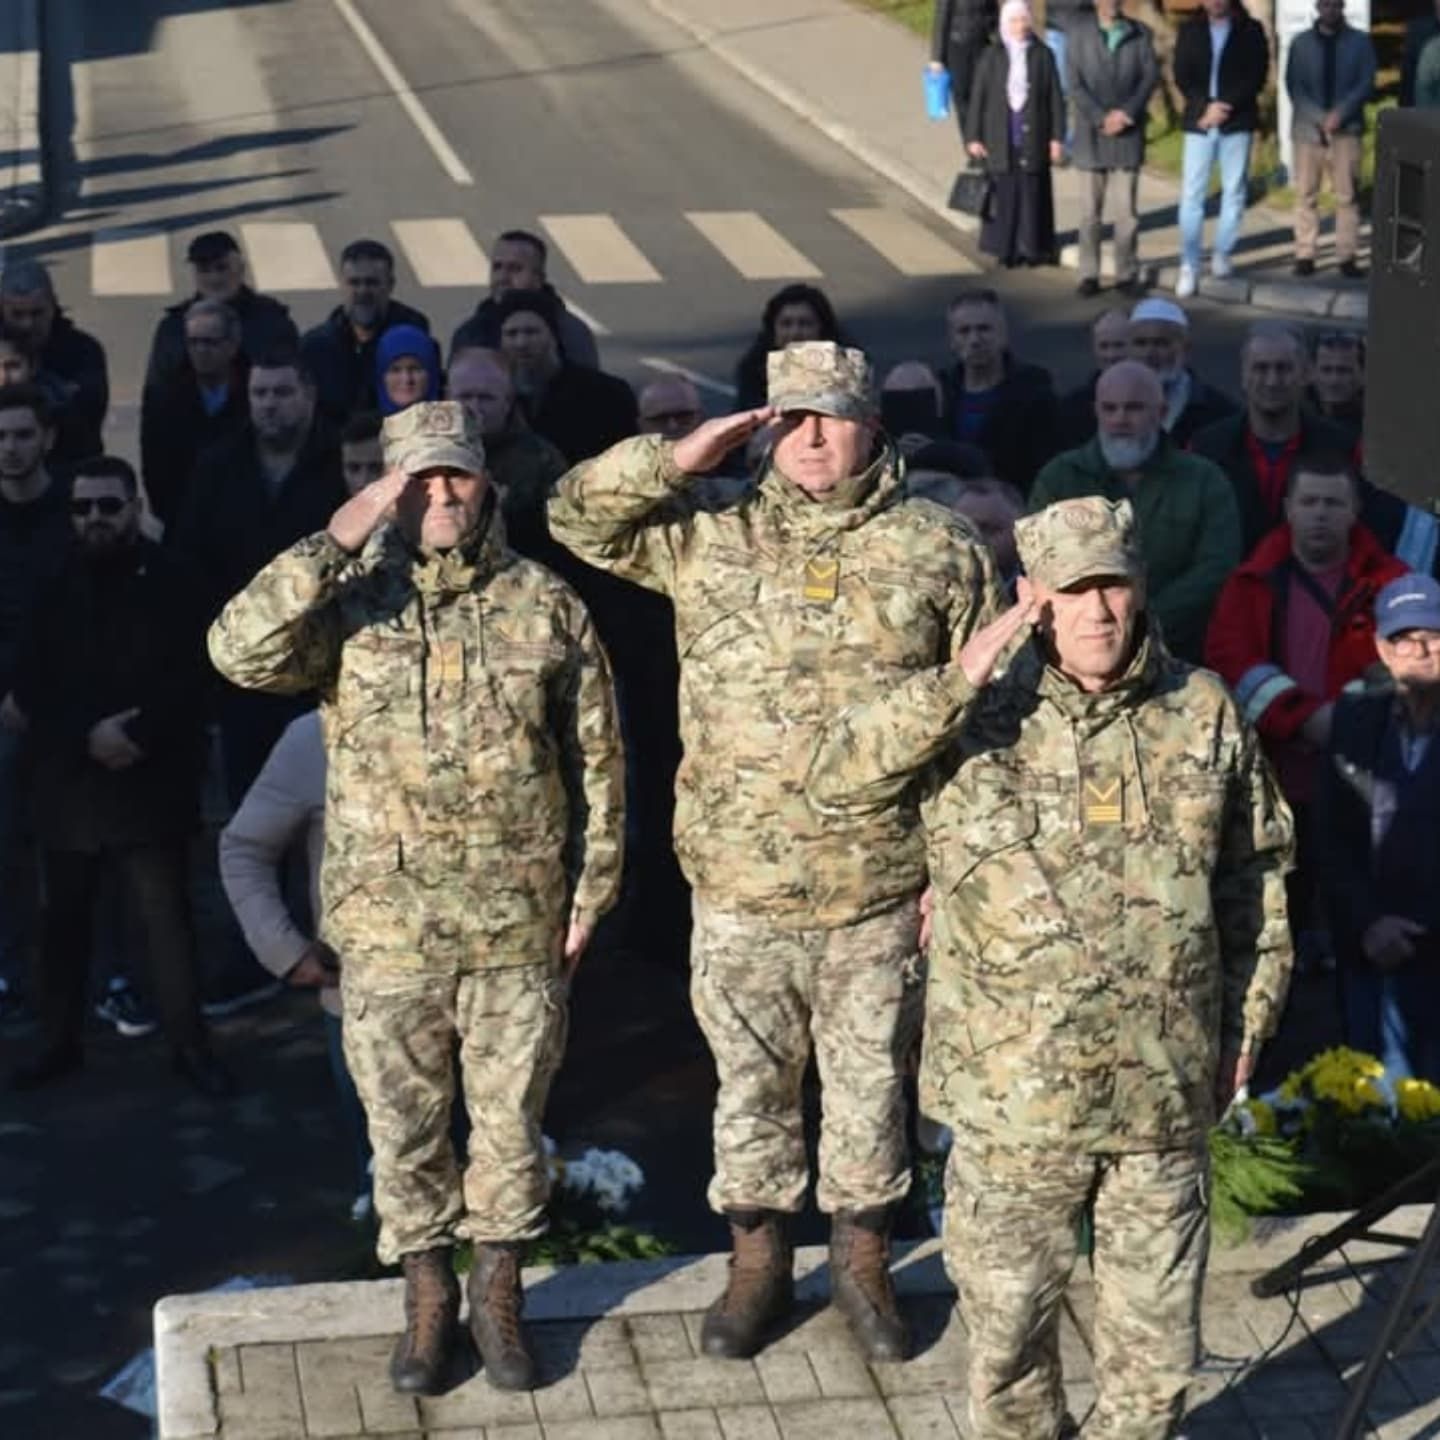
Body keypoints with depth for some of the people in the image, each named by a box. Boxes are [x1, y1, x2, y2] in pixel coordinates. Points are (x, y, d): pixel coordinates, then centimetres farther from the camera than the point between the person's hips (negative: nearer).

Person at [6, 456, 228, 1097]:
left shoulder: (168, 581, -3)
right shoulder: (56, 583, 5)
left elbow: (186, 682, -8)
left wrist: (134, 737, -18)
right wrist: (88, 735, -11)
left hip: (148, 782, -3)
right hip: (67, 779, 4)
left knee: (166, 917, -3)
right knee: (65, 918, 12)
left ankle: (190, 1044, 5)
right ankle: (60, 1040, 23)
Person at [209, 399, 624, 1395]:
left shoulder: (547, 605, -1)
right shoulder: (348, 600, -3)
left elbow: (597, 758, 4)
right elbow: (241, 654, -23)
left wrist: (593, 886, 2)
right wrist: (334, 542, -24)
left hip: (519, 924, 0)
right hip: (387, 925, 0)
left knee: (512, 1119, 12)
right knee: (405, 1125, 12)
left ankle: (498, 1295, 30)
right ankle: (428, 1299, 30)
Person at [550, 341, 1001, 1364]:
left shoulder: (941, 551, -1)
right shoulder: (710, 540, 2)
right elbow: (579, 515, 2)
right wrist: (682, 459, -10)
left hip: (879, 892, -1)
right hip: (740, 890, 1)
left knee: (871, 1081, 13)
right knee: (751, 1083, 14)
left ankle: (863, 1261, 32)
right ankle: (758, 1261, 31)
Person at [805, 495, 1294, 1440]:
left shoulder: (1206, 713, 0)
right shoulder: (977, 718, -6)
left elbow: (1259, 874, 10)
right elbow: (836, 786, -19)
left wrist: (1249, 1020, 8)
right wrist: (956, 682, -25)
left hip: (1166, 1089, 1)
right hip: (1014, 1089, -1)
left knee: (1158, 1326, 14)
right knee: (1007, 1311, 14)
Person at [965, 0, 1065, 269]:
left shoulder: (1043, 55, 0)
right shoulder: (991, 56, 0)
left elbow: (1056, 98, 1)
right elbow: (978, 96, 2)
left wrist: (1057, 138, -2)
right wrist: (973, 137, -2)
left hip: (1034, 137, 0)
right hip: (1000, 138, 0)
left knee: (1032, 193, 1)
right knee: (1003, 194, 1)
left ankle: (1032, 247, 10)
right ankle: (1005, 249, 9)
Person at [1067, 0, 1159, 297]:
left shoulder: (1140, 34, 8)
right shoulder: (1078, 30, 3)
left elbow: (1150, 76, 1)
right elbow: (1075, 83, -3)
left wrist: (1126, 112, -13)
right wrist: (1101, 118, -13)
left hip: (1129, 133, 1)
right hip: (1091, 133, -1)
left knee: (1128, 208, -1)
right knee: (1090, 209, 1)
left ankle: (1127, 274, 4)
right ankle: (1089, 275, 6)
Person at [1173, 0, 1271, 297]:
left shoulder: (1251, 30, 3)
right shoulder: (1189, 29, 8)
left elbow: (1257, 76, -4)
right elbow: (1181, 76, 3)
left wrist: (1226, 106, -14)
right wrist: (1205, 106, -12)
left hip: (1237, 121, -1)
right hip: (1199, 121, 1)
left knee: (1233, 191, 3)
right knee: (1191, 194, -5)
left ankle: (1223, 254, 16)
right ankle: (1189, 266, -4)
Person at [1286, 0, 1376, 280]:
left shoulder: (1360, 41, 6)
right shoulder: (1300, 42, 7)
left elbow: (1366, 83, -1)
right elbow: (1293, 85, 0)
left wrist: (1340, 114, -15)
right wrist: (1319, 119, -13)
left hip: (1346, 127, -1)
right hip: (1308, 126, 1)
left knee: (1347, 194, -4)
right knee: (1306, 194, 0)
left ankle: (1347, 257, -2)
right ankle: (1305, 255, 4)